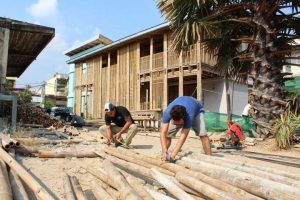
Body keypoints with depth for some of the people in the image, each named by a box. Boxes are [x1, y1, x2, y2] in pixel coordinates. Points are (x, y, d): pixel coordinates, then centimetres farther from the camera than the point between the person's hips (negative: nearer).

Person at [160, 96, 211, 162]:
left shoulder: (189, 116, -46)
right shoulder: (167, 112, -40)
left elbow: (183, 136, -46)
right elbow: (163, 133, -42)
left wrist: (173, 154, -53)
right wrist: (164, 151, -55)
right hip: (176, 114, 3)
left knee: (202, 134, -24)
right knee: (167, 134, -10)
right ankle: (163, 156, 7)